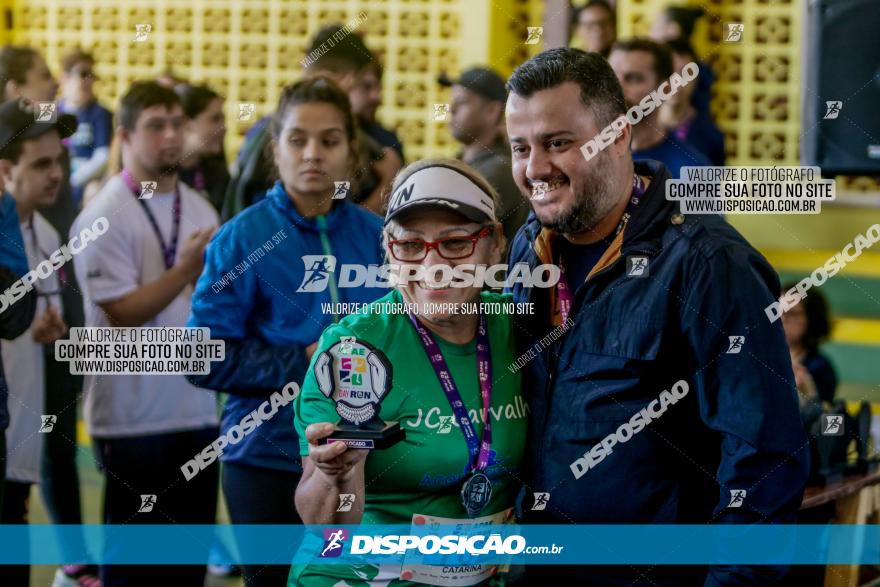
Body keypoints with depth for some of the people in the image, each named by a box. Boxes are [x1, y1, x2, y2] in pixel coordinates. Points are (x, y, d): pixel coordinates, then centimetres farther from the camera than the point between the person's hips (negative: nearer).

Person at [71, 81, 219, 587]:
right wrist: (187, 269, -23)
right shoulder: (105, 218, -9)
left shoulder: (200, 210, 11)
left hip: (198, 409, 6)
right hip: (134, 416, -6)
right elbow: (123, 313, -16)